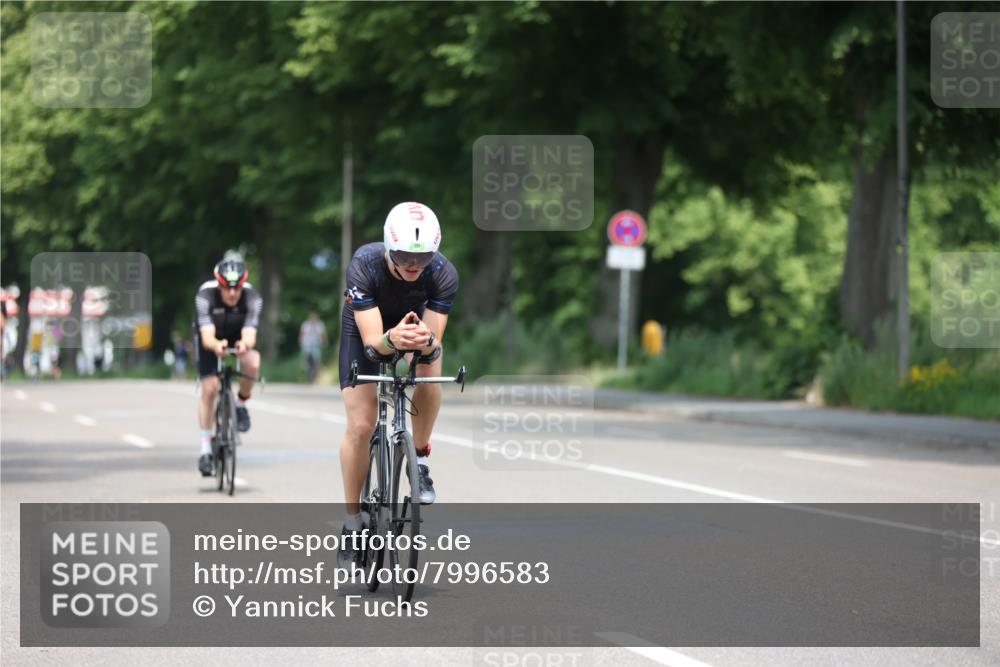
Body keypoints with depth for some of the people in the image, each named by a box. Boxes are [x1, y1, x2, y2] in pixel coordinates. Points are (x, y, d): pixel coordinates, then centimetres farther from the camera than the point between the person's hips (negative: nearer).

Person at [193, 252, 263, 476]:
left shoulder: (252, 298, -30)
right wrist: (216, 346, -64)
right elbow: (207, 337, -42)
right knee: (209, 388, -14)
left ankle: (241, 404, -3)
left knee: (253, 362, -32)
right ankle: (205, 449, -2)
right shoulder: (205, 296, -33)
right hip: (212, 341, -1)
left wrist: (245, 344, -64)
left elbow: (250, 334, -40)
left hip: (238, 339, 1)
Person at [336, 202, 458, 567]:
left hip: (415, 322, 2)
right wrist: (392, 339, -61)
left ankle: (420, 460, -8)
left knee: (429, 369, -32)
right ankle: (352, 520, 6)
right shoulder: (364, 265, -37)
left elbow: (436, 338, -31)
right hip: (366, 328, -2)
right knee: (360, 427, -11)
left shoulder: (444, 273, -33)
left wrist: (426, 340, -56)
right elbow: (371, 339, -38)